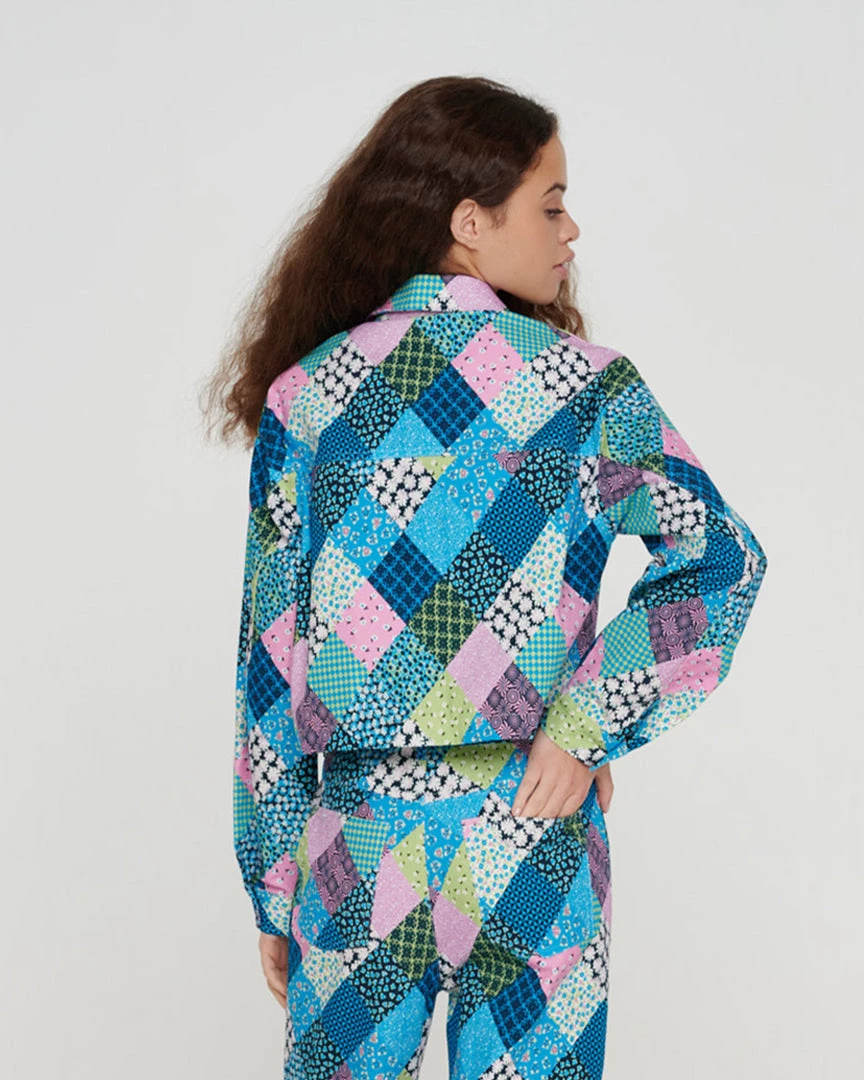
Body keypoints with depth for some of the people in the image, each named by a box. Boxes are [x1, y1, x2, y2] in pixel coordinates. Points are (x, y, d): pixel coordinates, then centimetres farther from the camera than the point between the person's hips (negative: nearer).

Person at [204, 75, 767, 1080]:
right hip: (533, 840, -1)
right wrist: (583, 729, -12)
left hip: (361, 839, 2)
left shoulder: (305, 396, -2)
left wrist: (273, 890, 7)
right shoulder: (583, 383, -6)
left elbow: (270, 657, 0)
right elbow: (720, 554, -18)